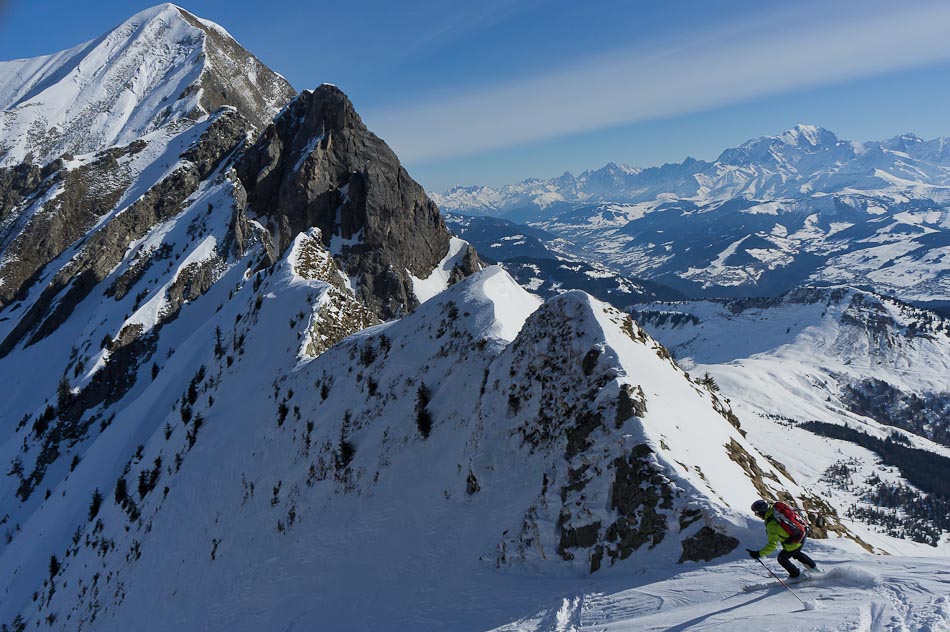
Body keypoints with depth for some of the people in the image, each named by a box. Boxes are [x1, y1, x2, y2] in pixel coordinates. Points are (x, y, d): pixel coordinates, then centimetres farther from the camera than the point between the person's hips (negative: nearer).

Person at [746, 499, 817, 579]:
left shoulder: (772, 524, -31)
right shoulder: (775, 509, -10)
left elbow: (772, 545, -31)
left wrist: (758, 554, -27)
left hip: (794, 544, -8)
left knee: (782, 559, 18)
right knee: (796, 553, 37)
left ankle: (795, 574, 37)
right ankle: (813, 566, 53)